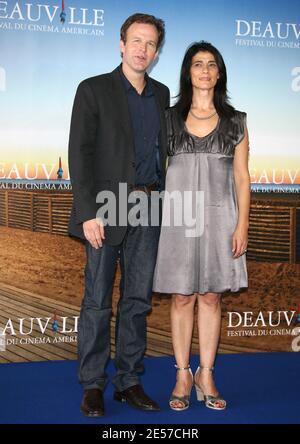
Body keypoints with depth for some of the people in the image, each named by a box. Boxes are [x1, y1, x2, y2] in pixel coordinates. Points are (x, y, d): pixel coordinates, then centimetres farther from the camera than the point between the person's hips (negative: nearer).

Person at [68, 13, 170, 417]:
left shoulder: (162, 94, 15)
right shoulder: (93, 90, -1)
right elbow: (79, 154, -7)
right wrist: (88, 213, -15)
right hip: (107, 209, -4)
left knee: (138, 300, 9)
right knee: (98, 301, 1)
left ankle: (129, 382, 19)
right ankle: (92, 386, 13)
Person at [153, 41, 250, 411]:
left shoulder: (234, 121, 7)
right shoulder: (169, 118, 6)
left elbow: (242, 177, 5)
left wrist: (242, 225, -3)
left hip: (218, 215, 0)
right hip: (179, 214, 0)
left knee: (211, 297, 5)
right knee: (182, 297, 4)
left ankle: (205, 374, 16)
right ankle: (183, 374, 15)